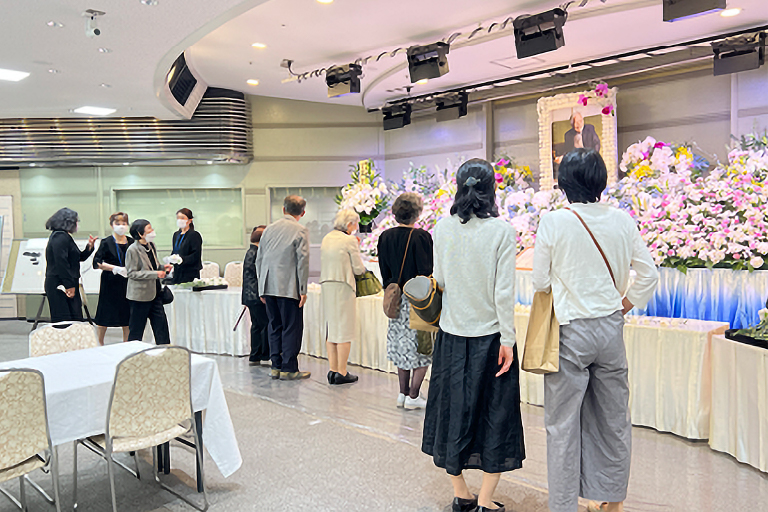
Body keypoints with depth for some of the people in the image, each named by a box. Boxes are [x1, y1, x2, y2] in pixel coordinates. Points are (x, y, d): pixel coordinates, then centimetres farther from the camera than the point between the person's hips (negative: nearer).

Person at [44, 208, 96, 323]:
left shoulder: (65, 236, 19)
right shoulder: (60, 237, -13)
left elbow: (80, 257, 25)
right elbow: (61, 262, -21)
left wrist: (89, 247, 8)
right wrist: (69, 285, -20)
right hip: (59, 286, -10)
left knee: (76, 319, 8)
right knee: (63, 320, -9)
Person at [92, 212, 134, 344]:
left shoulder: (131, 242, 8)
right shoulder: (106, 243, -3)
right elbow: (97, 262, -9)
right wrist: (115, 268, -19)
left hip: (127, 282, 4)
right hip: (110, 282, -3)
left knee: (127, 314, 7)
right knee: (105, 316, 2)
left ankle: (126, 343, 17)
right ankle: (99, 343, 17)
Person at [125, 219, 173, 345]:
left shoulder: (151, 245, 10)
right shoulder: (132, 250, -13)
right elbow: (132, 273, -16)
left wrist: (163, 268, 2)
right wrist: (155, 274, -22)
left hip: (154, 293, 7)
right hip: (140, 295, -7)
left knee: (161, 325, 7)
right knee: (136, 329, 4)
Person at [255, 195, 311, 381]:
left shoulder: (269, 229, 11)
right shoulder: (301, 231, -6)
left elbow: (259, 259, 13)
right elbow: (303, 261, -12)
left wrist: (262, 288, 18)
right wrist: (303, 290, -8)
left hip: (269, 287, 6)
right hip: (289, 287, -6)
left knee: (275, 327, 12)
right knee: (292, 328, 1)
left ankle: (276, 367, 17)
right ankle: (289, 369, 4)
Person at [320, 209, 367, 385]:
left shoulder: (327, 238, 9)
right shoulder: (350, 241, -12)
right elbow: (358, 269, -9)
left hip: (327, 285, 7)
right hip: (343, 287, -7)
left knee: (331, 328, 13)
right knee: (344, 330, 1)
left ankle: (333, 370, 17)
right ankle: (341, 373, 5)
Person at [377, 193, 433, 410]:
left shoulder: (385, 237, 2)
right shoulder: (421, 237, -15)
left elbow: (384, 273, 8)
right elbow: (426, 272, -15)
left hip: (396, 299, 6)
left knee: (402, 346, 16)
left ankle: (403, 393, 23)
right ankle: (413, 396, 9)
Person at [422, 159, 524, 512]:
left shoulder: (442, 229, -3)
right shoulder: (502, 231, -13)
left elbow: (440, 281, 6)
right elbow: (503, 292, -14)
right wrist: (507, 340, -8)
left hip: (452, 335, 3)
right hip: (489, 334, -3)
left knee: (453, 410, 16)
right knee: (495, 415, 11)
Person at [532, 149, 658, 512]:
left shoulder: (553, 222, -12)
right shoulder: (622, 220, -1)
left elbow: (540, 282, -5)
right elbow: (649, 275, 4)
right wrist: (623, 305, 14)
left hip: (570, 332, -4)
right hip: (611, 329, 4)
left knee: (563, 422, 7)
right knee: (613, 418, 17)